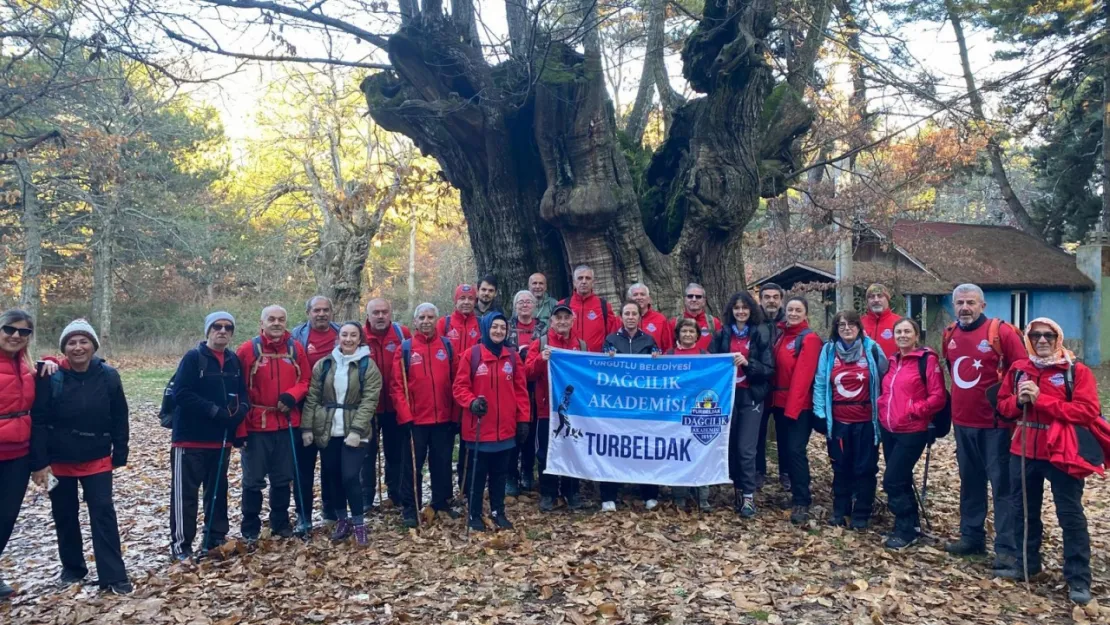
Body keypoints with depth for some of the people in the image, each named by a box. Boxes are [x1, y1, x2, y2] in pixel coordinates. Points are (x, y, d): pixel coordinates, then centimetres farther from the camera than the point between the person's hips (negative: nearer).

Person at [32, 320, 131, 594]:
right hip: (59, 460, 1)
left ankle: (114, 576, -3)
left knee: (103, 512, -5)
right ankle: (72, 567, 32)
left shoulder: (108, 376, -6)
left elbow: (119, 419, 0)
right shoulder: (52, 377, -9)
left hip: (97, 459, -1)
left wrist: (119, 455, -1)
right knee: (64, 515, 13)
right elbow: (39, 420, -7)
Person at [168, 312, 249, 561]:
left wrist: (241, 409, -12)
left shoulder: (235, 361, 9)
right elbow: (181, 394, -17)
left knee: (218, 491, 15)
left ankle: (215, 539, 26)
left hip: (221, 439, 6)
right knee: (185, 493, 1)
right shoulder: (193, 357, -8)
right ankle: (180, 544, 11)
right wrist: (214, 410, -23)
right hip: (190, 438, -6)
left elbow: (242, 393, 11)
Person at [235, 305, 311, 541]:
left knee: (283, 478, 14)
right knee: (253, 479, 6)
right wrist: (239, 428, -10)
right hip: (256, 425, -3)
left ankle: (281, 522, 29)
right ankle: (250, 527, 20)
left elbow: (305, 381, 6)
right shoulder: (247, 350, -7)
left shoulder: (296, 349, 2)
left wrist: (291, 396, -16)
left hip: (286, 424, 3)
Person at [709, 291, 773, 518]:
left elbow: (769, 369, -4)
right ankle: (737, 489, 20)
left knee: (746, 448, -6)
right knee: (731, 446, 6)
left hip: (751, 397, -2)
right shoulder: (721, 335, 6)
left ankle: (748, 495, 3)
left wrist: (748, 363, -18)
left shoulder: (761, 334, 0)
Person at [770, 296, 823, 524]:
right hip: (780, 402, 8)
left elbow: (803, 376, -17)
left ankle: (802, 502, -6)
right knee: (784, 449, 11)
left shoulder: (809, 339, -9)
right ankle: (796, 493, 24)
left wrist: (793, 407, -21)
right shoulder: (781, 336, 14)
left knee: (795, 450, -12)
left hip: (799, 404, -7)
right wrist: (774, 399, 5)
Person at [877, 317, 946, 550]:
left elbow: (938, 397, -14)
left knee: (892, 481, -8)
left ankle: (905, 530, 7)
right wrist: (882, 408, 9)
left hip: (912, 432, -7)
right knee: (901, 481, 14)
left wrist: (913, 410, -17)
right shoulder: (893, 361, 12)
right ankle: (911, 525, 28)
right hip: (888, 430, 7)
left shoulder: (927, 359, -9)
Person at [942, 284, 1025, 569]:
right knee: (970, 481, 15)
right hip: (962, 423, 6)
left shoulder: (1001, 332, -11)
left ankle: (1007, 547, 4)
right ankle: (971, 536, 27)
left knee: (1002, 484, -1)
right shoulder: (949, 335, 7)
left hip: (995, 424, -6)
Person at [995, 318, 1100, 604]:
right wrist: (1019, 401, -13)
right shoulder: (1018, 369, 7)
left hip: (1061, 454, -5)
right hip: (1023, 452, 5)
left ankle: (1079, 579, 10)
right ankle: (1026, 563, 32)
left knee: (1070, 515, 2)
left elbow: (1088, 411, -16)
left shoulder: (1077, 371, -7)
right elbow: (1003, 404, 10)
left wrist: (1041, 399, -21)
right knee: (1023, 510, 16)